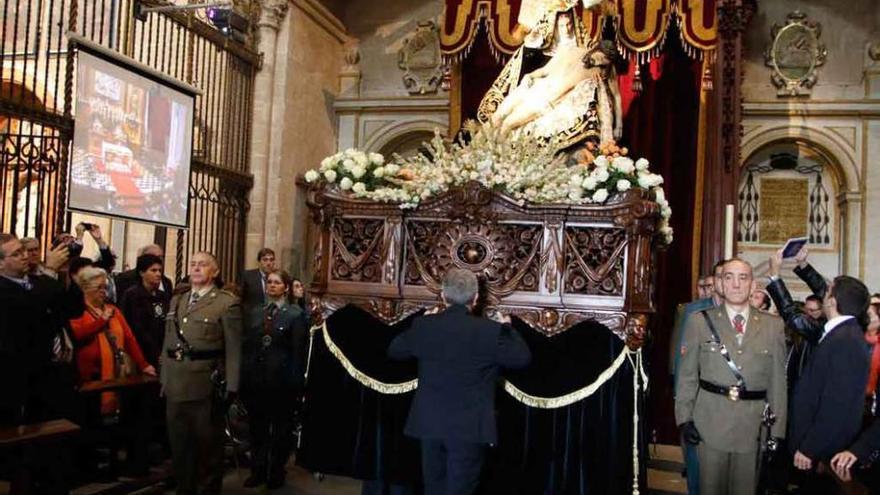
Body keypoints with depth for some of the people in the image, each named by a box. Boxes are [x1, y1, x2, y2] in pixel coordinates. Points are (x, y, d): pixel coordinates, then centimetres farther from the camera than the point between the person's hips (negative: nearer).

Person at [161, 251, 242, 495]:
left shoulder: (227, 303, -6)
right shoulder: (176, 300, 14)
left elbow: (233, 349, -9)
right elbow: (168, 342, 15)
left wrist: (230, 388, -13)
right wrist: (164, 379, 11)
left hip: (207, 386, -6)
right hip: (175, 385, 6)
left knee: (208, 444, 7)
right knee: (179, 445, 15)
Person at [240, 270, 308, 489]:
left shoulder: (296, 314, -3)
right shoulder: (254, 313, 11)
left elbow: (299, 351, -7)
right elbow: (245, 346, 8)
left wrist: (296, 383, -12)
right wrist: (243, 377, -1)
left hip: (282, 380, -4)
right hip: (255, 379, 4)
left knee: (281, 428, 8)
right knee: (257, 427, 12)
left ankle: (276, 473, 23)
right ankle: (258, 471, 26)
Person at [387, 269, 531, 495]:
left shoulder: (423, 325, -6)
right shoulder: (489, 330, -15)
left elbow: (395, 351, 11)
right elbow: (522, 357, -1)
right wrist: (507, 328, 15)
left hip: (429, 423, 3)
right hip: (469, 427, -3)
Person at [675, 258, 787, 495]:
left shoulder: (773, 325, 5)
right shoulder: (699, 321, 2)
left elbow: (778, 381, 3)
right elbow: (687, 375, 3)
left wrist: (777, 431, 0)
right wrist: (684, 418, -4)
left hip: (754, 427, 1)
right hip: (710, 424, -1)